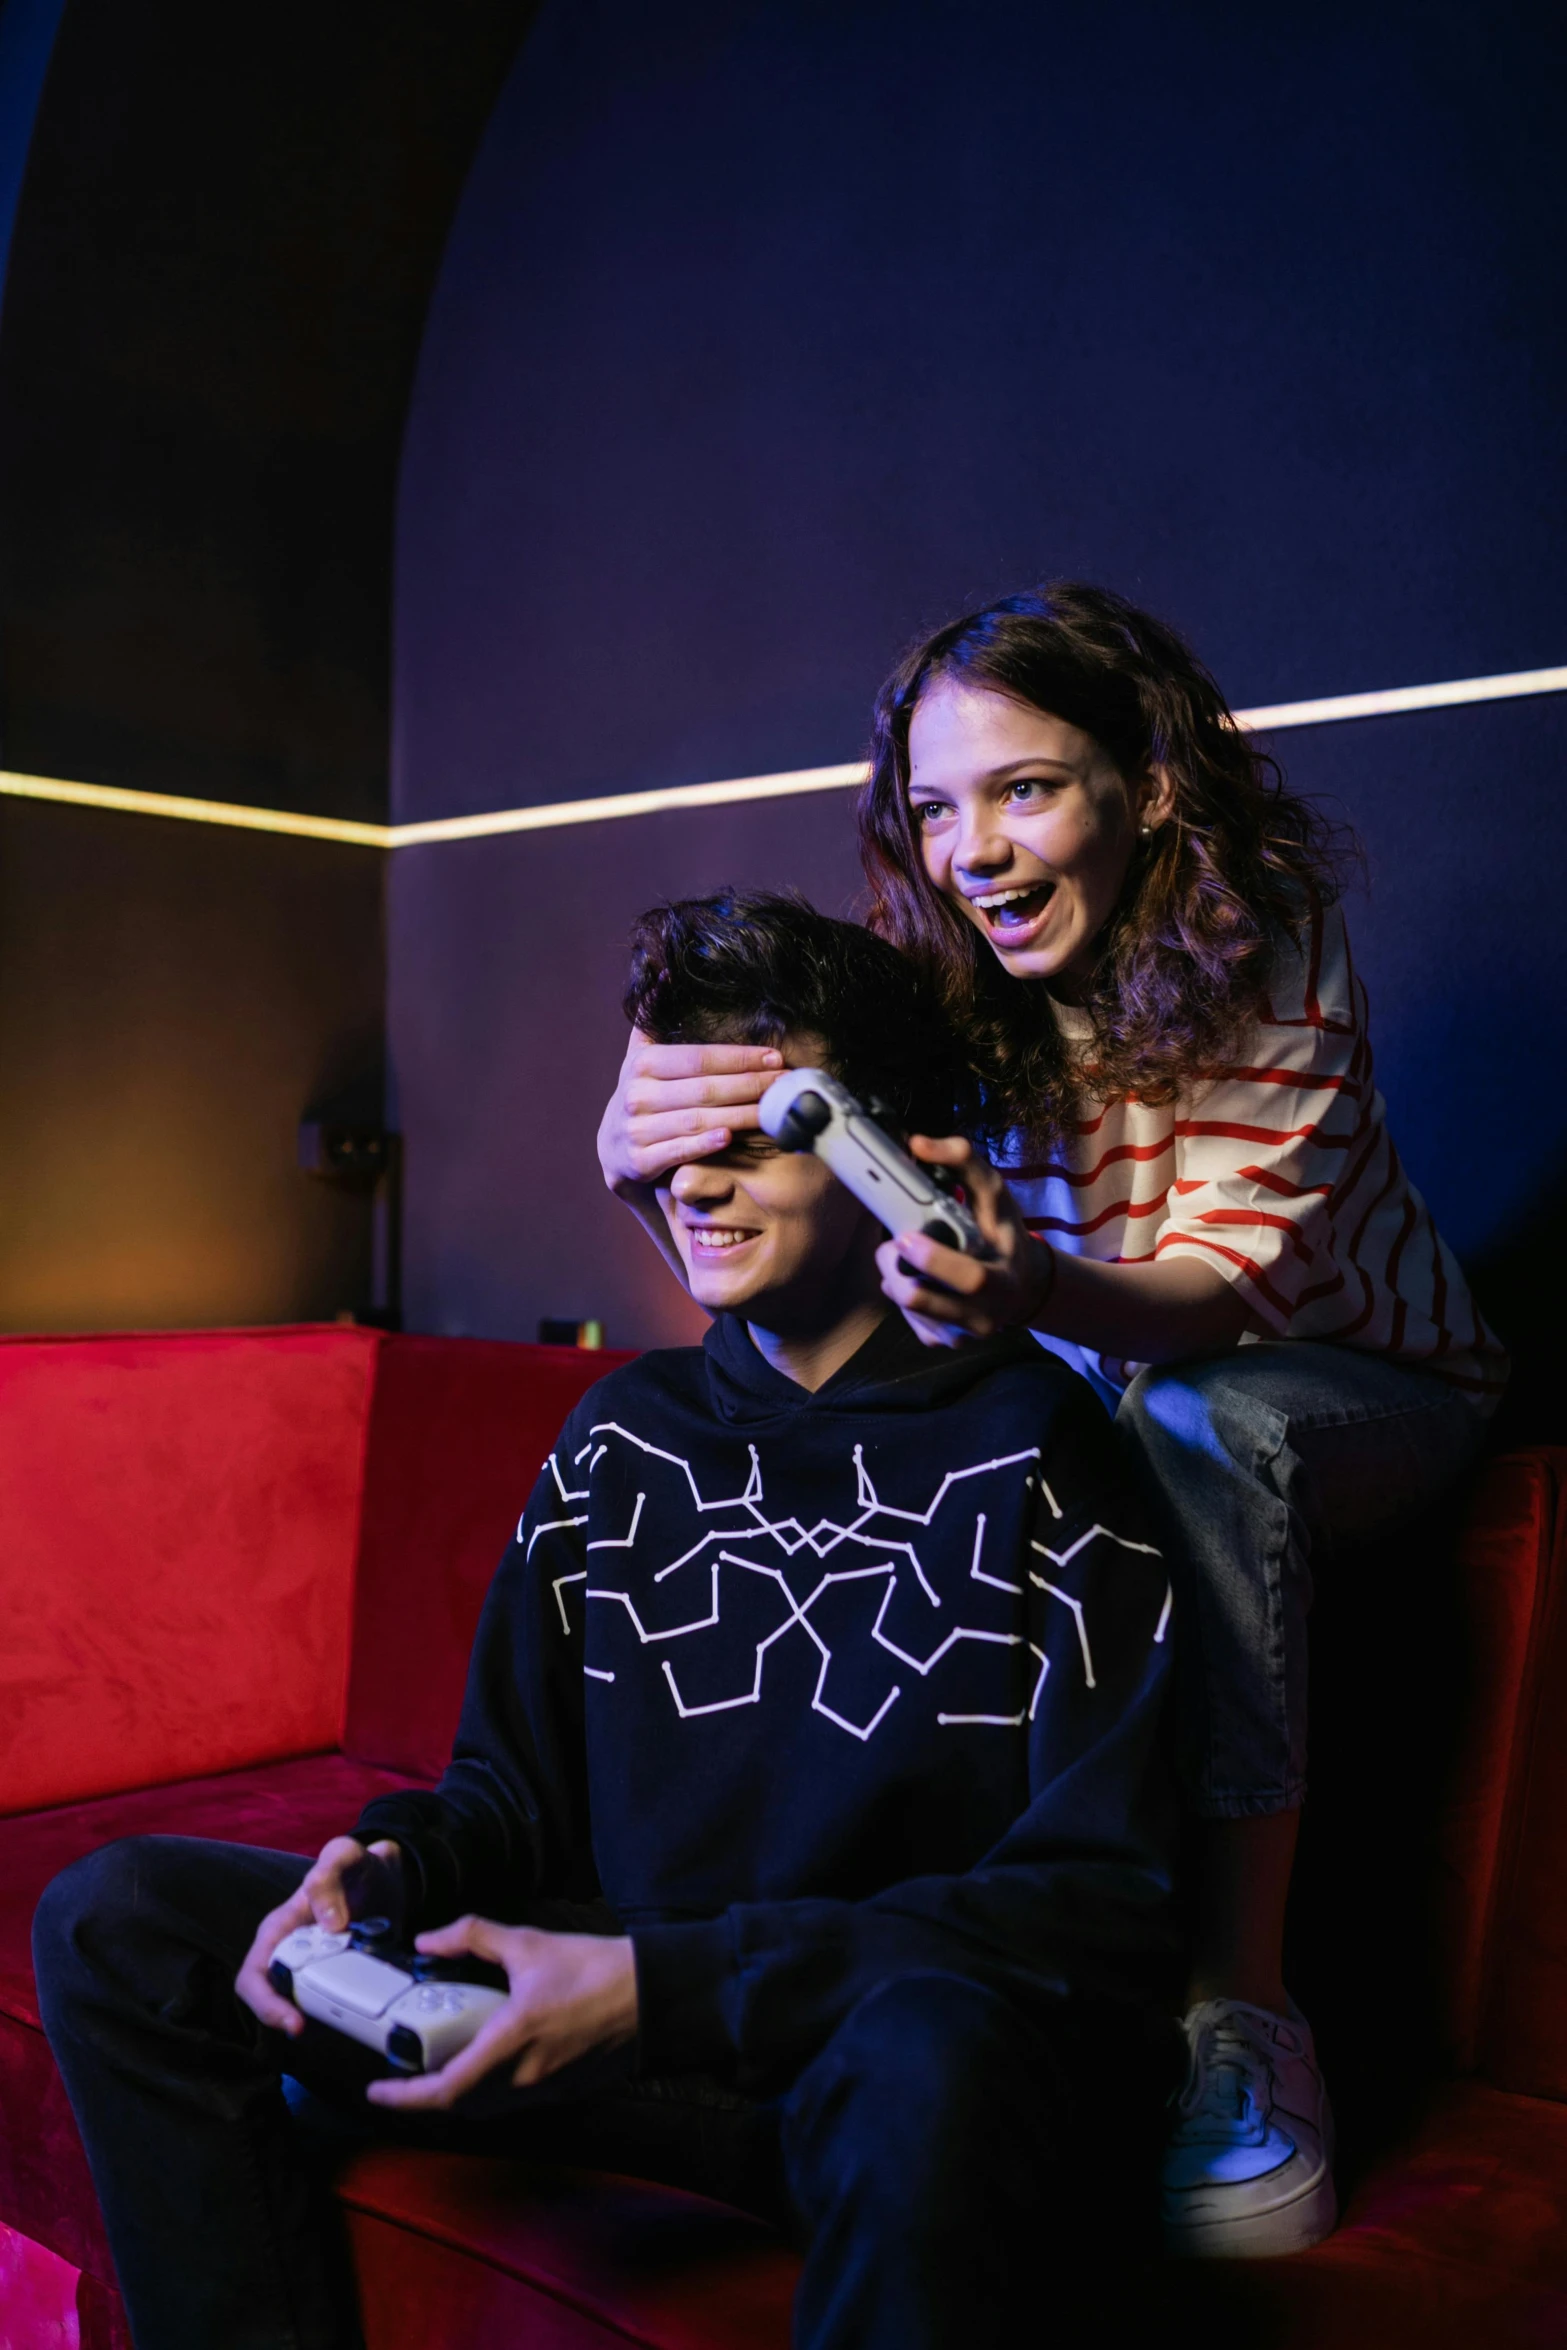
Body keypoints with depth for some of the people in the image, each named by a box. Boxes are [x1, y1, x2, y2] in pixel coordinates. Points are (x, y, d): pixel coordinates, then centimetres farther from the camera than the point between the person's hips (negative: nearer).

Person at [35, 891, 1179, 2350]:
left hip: (913, 2059, -5)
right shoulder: (621, 1438, 9)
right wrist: (384, 1864, -11)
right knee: (117, 1919, -2)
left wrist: (663, 1982, -22)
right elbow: (517, 1791, 14)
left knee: (930, 2053, -43)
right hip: (644, 2022, 6)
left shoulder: (1038, 1451, -11)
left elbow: (1106, 1902, -16)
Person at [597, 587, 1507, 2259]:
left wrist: (1042, 1293, -53)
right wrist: (645, 1157, -43)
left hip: (1353, 1383, -3)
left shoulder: (1268, 949, -23)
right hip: (1112, 1377, 4)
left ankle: (1236, 2010, -28)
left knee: (1195, 1430, -36)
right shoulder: (946, 984, -12)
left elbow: (1223, 1284, -30)